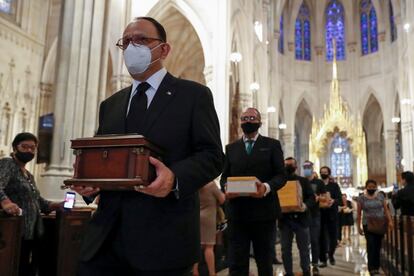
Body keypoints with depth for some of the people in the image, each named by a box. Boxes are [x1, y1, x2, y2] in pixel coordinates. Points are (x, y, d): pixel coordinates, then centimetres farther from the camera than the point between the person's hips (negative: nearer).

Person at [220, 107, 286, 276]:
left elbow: (281, 175, -1)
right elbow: (224, 177, 12)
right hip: (237, 211, 2)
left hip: (263, 211, -1)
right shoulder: (231, 148, 14)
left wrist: (267, 187, -21)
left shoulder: (272, 145, 7)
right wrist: (226, 188, -11)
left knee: (264, 260, 13)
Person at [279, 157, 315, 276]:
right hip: (285, 219, 1)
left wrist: (306, 205, -21)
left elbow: (312, 197, 0)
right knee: (285, 249, 6)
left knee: (304, 248, 6)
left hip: (300, 218, -1)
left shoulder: (304, 181, 9)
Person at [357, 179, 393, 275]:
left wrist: (390, 221, -6)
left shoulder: (380, 196, 4)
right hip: (368, 224, -2)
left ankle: (376, 266, 17)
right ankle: (372, 267, -7)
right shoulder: (361, 198, -1)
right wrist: (359, 227, 2)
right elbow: (359, 214, 3)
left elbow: (386, 210, 6)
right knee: (371, 244, -11)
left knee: (378, 245, 6)